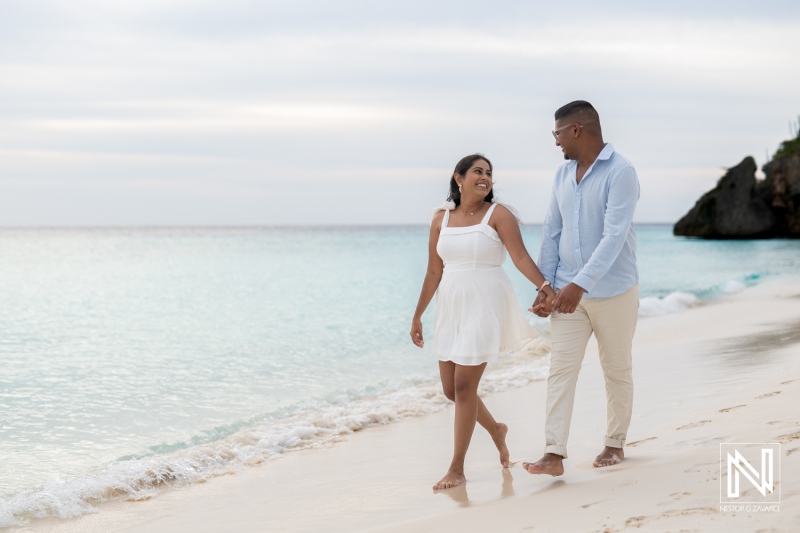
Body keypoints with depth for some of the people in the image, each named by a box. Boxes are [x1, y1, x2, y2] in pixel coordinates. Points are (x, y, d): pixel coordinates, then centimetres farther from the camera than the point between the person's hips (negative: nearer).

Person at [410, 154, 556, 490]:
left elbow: (520, 256, -15)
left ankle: (457, 468, 3)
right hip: (451, 308, 5)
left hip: (485, 306, -5)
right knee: (450, 389, 10)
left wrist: (544, 286, -31)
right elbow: (434, 271, 10)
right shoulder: (441, 218, 7)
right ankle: (496, 429, 38)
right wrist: (417, 316, 11)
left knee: (464, 386, -8)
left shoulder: (497, 214, -5)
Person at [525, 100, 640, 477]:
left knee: (617, 370, 10)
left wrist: (581, 284, -29)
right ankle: (554, 454, -8)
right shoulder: (563, 175, 7)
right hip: (568, 291, 5)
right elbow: (552, 233, 9)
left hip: (612, 291, -5)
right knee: (560, 369, -5)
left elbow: (614, 236, -23)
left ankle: (615, 444, 25)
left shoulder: (620, 173, -14)